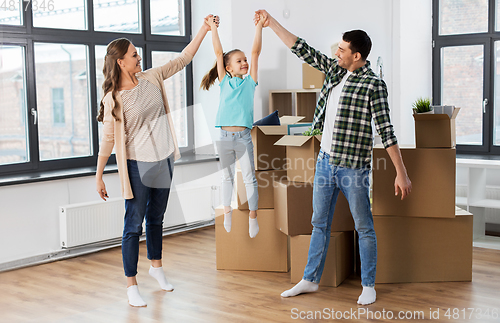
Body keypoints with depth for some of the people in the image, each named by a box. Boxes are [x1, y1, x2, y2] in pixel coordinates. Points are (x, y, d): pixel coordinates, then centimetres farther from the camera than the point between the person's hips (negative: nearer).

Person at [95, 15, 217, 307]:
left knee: (156, 219, 21)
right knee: (134, 225, 1)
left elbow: (182, 60, 7)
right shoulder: (113, 99, -14)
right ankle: (132, 285, 10)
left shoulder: (151, 79, 1)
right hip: (138, 167, -6)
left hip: (164, 162, 6)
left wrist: (204, 30, 4)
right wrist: (99, 176, -10)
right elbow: (108, 139, -11)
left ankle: (157, 266, 39)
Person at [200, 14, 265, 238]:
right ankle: (227, 214, 23)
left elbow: (255, 52, 2)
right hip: (224, 136, 1)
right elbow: (218, 53, 4)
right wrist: (213, 28, 2)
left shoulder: (250, 82, 8)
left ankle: (253, 217, 7)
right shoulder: (224, 82, 7)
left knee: (249, 178, 1)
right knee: (227, 177, 11)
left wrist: (259, 26, -2)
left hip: (243, 136, 0)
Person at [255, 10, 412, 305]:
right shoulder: (334, 70, 7)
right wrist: (271, 23, 12)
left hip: (353, 167, -7)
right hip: (325, 161, 7)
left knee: (364, 227, 5)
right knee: (320, 223, 15)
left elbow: (386, 131, -15)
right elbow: (302, 50, 12)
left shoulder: (373, 85, -12)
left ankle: (369, 286, 19)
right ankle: (311, 280, 27)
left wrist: (402, 173, -18)